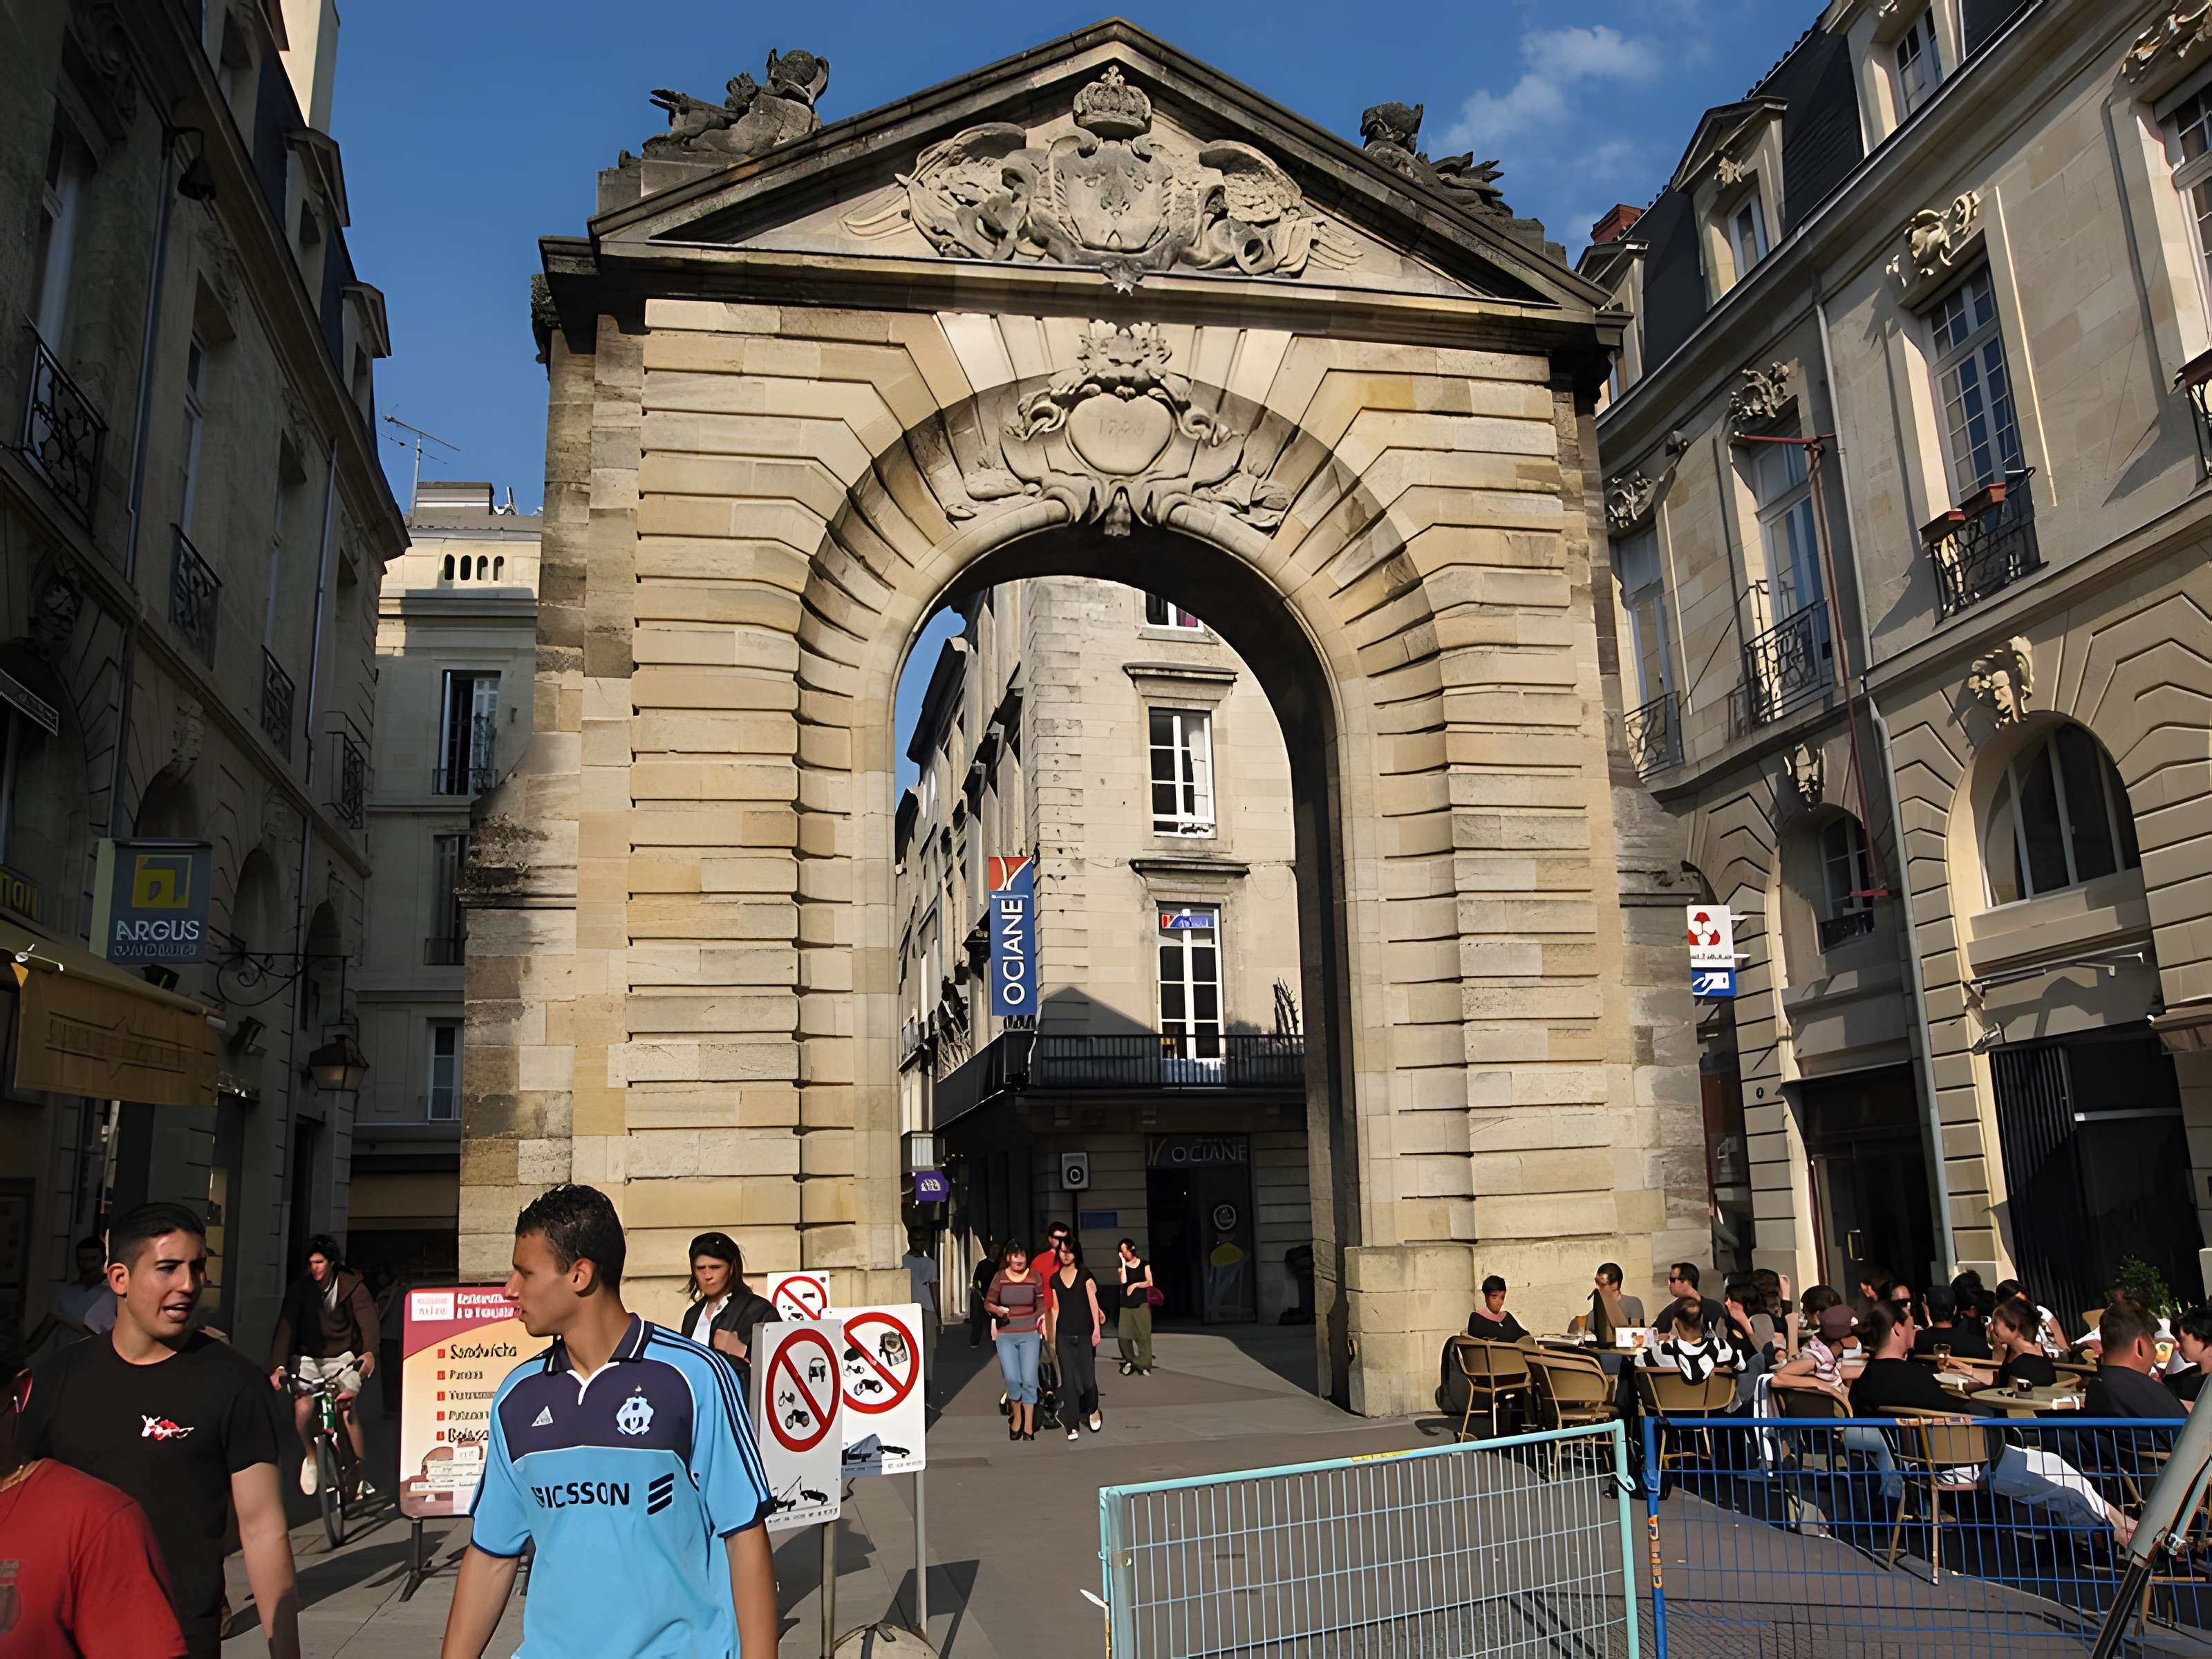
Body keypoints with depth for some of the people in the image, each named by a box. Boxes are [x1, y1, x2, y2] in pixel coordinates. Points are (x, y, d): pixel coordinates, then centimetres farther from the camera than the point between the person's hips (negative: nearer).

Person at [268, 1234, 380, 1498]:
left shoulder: (351, 1286, -9)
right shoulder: (300, 1288, -7)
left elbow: (367, 1320, -23)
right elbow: (286, 1326, -16)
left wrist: (369, 1353, -42)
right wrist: (278, 1366, -31)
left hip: (343, 1356, -1)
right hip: (308, 1357, 1)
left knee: (346, 1404, -24)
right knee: (303, 1406, -25)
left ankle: (359, 1473, -9)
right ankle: (311, 1457, 6)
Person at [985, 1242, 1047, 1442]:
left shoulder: (1035, 1278, 0)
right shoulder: (1000, 1278, -1)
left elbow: (1041, 1306, 7)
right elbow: (988, 1303, 5)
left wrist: (1043, 1326, -5)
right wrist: (996, 1310, -15)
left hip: (1029, 1335, 0)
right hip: (1006, 1336, 0)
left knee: (1029, 1381, -4)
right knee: (1012, 1379, -11)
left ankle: (1028, 1428, 7)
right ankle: (1016, 1416, 16)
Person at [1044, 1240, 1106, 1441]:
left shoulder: (1084, 1274, 0)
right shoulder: (1054, 1279, 7)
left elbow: (1093, 1302, -1)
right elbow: (1055, 1309, 9)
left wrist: (1097, 1329, -6)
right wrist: (1052, 1338, 8)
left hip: (1084, 1333, -2)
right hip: (1064, 1335, 2)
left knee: (1088, 1378, -2)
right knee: (1069, 1380, -1)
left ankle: (1093, 1411, 26)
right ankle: (1071, 1425, 4)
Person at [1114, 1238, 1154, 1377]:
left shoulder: (1144, 1264, 4)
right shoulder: (1121, 1266, 7)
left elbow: (1150, 1283, -1)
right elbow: (1123, 1281, -11)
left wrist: (1135, 1285, -10)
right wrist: (1124, 1263, -10)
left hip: (1141, 1303, -2)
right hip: (1126, 1304, 2)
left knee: (1143, 1334, -9)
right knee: (1124, 1335, -2)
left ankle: (1143, 1365, -8)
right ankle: (1129, 1361, 17)